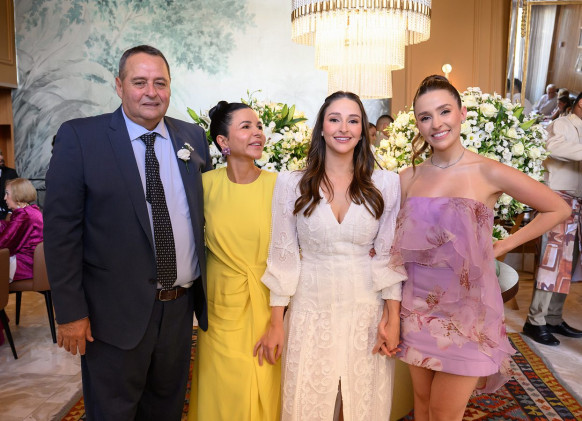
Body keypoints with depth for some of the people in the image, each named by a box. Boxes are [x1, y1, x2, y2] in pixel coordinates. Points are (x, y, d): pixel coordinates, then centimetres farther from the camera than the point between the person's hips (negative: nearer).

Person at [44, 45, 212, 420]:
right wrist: (70, 311, -10)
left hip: (181, 305, 4)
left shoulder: (193, 138, 3)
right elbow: (61, 229, -10)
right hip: (116, 311, -3)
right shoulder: (80, 137, -9)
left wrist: (207, 290, 8)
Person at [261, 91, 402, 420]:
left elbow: (389, 255, 1)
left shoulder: (385, 184, -2)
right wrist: (276, 324, 0)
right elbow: (282, 256, -2)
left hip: (367, 312, 1)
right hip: (311, 310, 0)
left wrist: (393, 319, -2)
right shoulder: (292, 184, -4)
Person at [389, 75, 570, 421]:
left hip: (467, 308, -3)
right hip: (419, 306, 3)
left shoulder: (488, 173, -10)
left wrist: (504, 246, -2)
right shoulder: (409, 178, 0)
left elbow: (558, 209, 1)